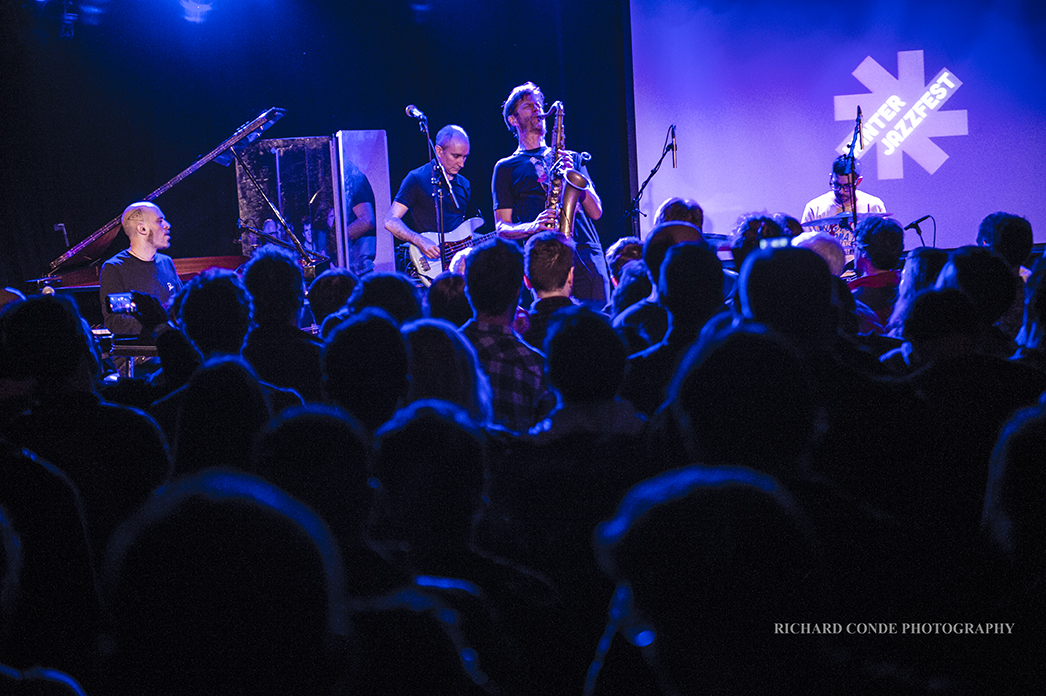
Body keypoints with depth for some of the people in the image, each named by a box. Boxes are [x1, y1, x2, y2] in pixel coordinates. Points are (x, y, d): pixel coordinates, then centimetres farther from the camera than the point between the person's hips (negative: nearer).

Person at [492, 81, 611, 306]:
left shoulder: (572, 158, 25)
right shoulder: (506, 167, 16)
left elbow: (596, 212, 15)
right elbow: (502, 228, 7)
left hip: (586, 254, 2)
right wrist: (533, 226, -14)